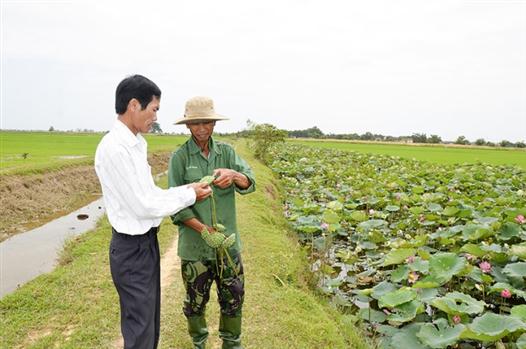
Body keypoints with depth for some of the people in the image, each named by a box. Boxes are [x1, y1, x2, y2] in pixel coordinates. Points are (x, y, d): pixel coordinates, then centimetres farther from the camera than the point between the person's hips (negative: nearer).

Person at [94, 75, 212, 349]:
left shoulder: (134, 144, 6)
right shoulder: (115, 149, -24)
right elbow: (144, 206, -22)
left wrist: (187, 189, -2)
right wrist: (189, 195, -12)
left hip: (146, 241, 9)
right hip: (133, 248, -9)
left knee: (150, 319, 23)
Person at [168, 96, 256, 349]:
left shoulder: (227, 152, 1)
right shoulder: (179, 157, -7)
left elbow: (249, 184, -11)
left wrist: (233, 175, -34)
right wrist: (204, 230, -21)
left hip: (228, 242, 2)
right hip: (195, 245, -2)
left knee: (233, 297, 13)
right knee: (196, 300, 15)